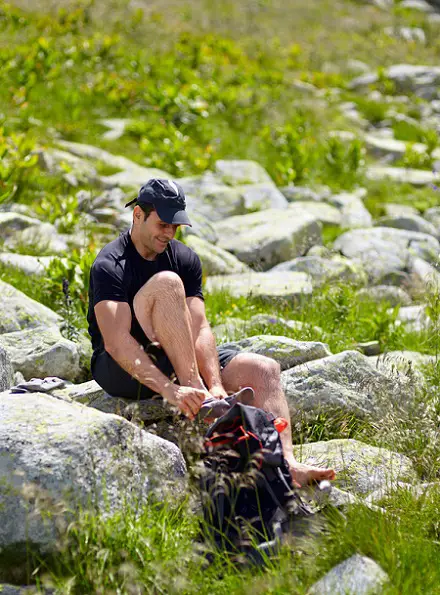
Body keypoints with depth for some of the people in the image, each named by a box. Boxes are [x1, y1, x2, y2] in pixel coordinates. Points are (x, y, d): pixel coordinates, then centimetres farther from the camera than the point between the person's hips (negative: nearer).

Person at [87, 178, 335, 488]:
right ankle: (196, 397, -32)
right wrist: (169, 390, -39)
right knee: (166, 283, -28)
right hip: (121, 370, -6)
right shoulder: (111, 265, -14)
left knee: (265, 369, -12)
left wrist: (216, 384, -23)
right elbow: (117, 342, -27)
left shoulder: (185, 258, 5)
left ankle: (285, 465, -30)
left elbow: (199, 329, -6)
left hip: (179, 364, 6)